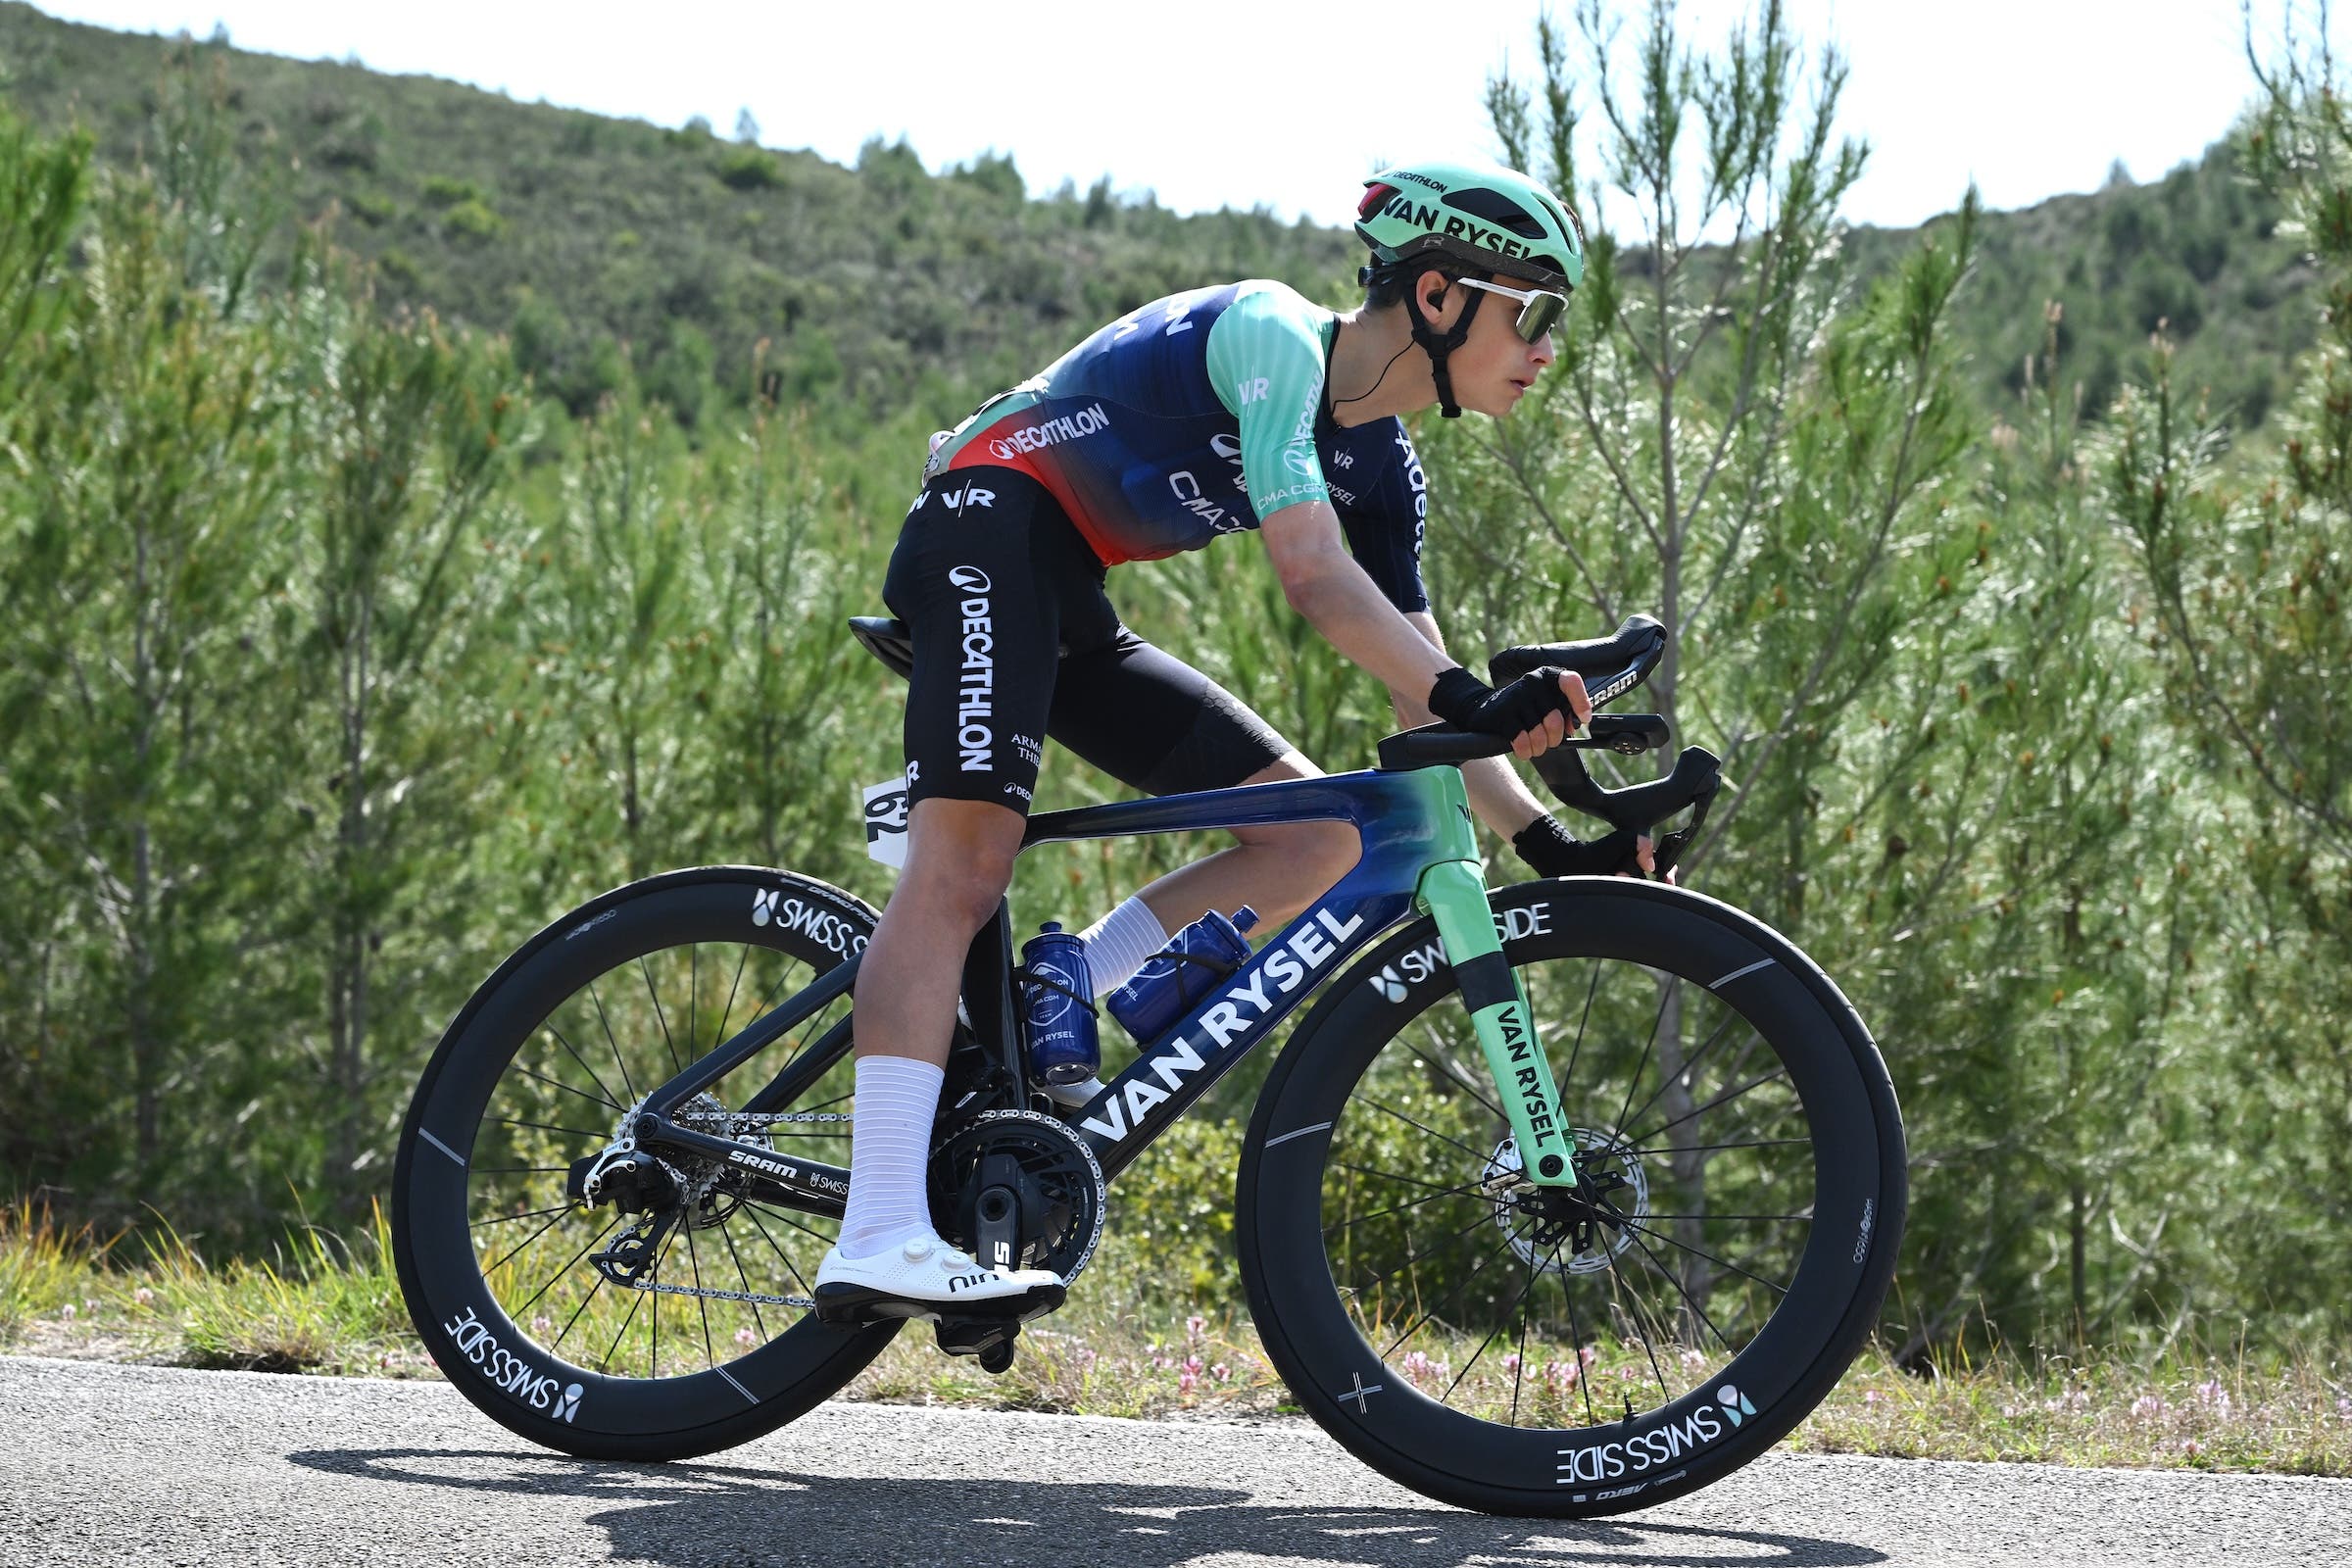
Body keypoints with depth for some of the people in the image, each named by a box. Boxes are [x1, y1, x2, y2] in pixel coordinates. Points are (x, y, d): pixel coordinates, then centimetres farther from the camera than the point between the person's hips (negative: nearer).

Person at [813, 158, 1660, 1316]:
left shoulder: (1380, 470, 10)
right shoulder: (1273, 336, -16)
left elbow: (1418, 702, 11)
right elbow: (1312, 575, -29)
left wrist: (1547, 844, 1)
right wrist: (1478, 702, -38)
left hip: (1072, 615, 9)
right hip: (989, 537, -9)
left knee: (1317, 836, -2)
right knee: (961, 864, -24)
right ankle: (879, 1243, -34)